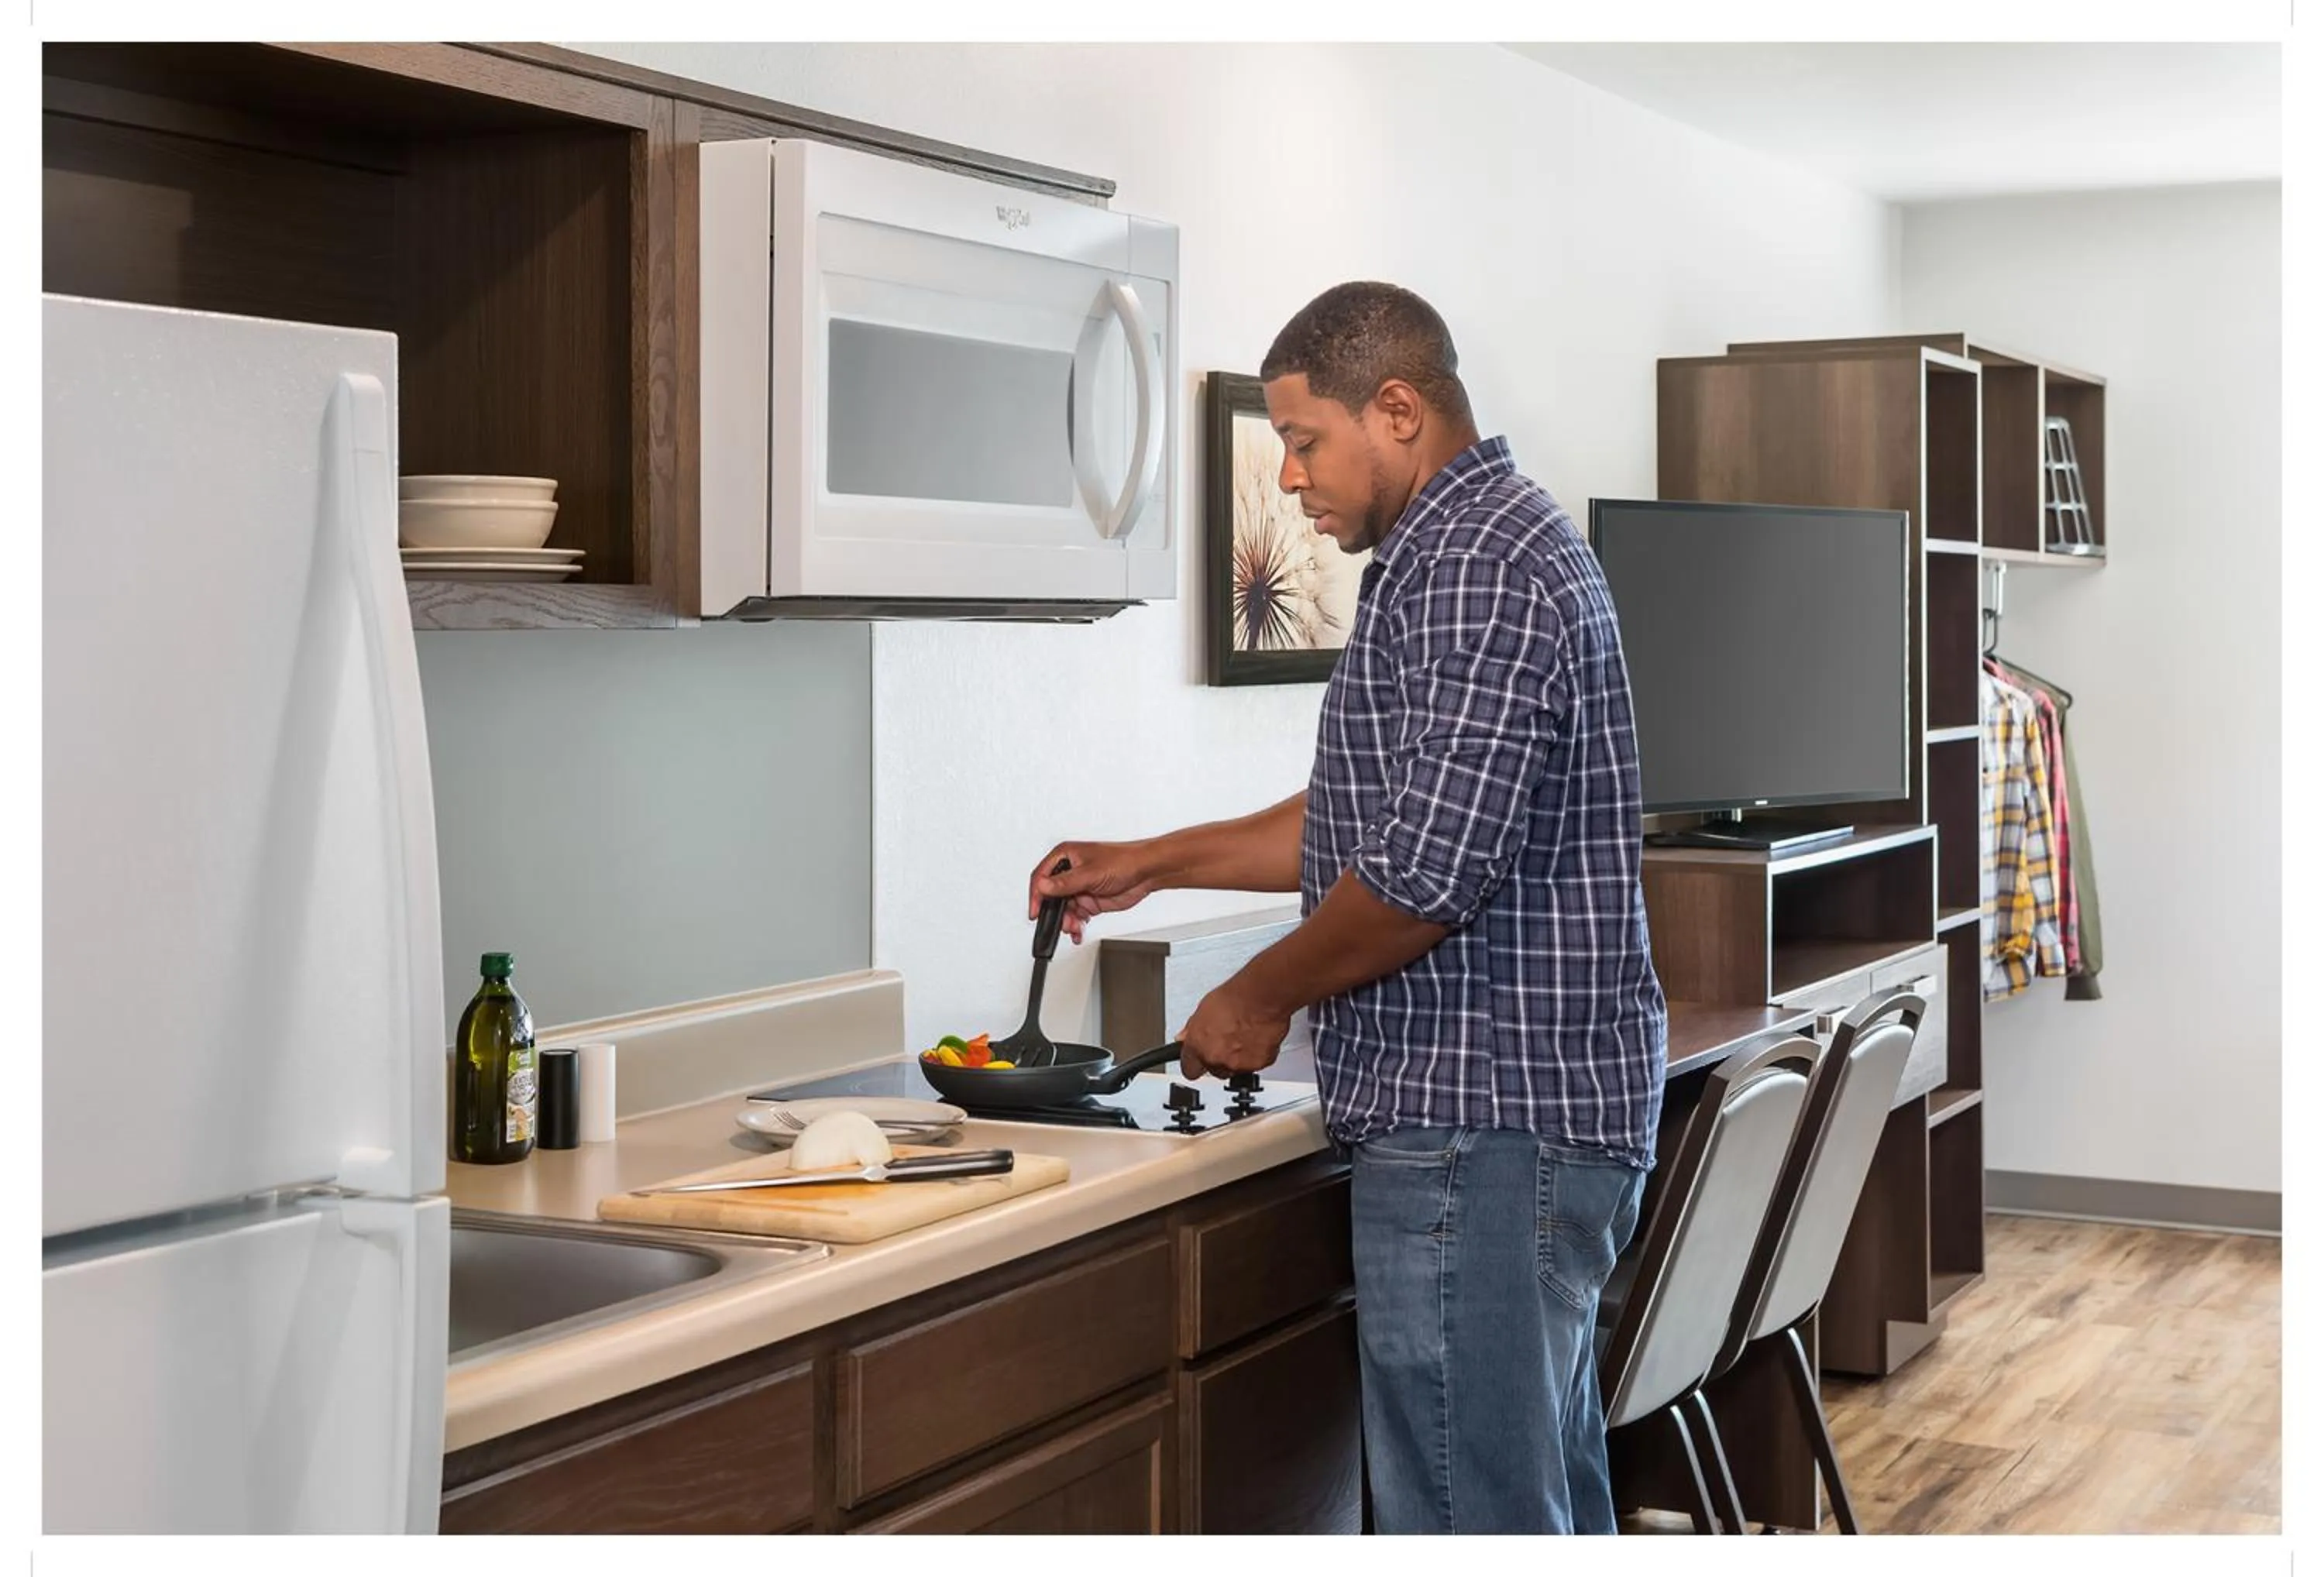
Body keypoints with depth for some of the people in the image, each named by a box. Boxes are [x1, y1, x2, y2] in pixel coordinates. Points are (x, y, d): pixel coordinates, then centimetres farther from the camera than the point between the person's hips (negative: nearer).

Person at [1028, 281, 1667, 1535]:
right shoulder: (1479, 549, 18)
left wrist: (1262, 997, -7)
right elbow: (1370, 817, 25)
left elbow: (1427, 872, -22)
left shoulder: (1474, 572, -16)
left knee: (1469, 1515, -5)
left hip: (1477, 1126, -11)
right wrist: (1153, 864, 21)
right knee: (1547, 1491, 17)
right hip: (1538, 1109, 11)